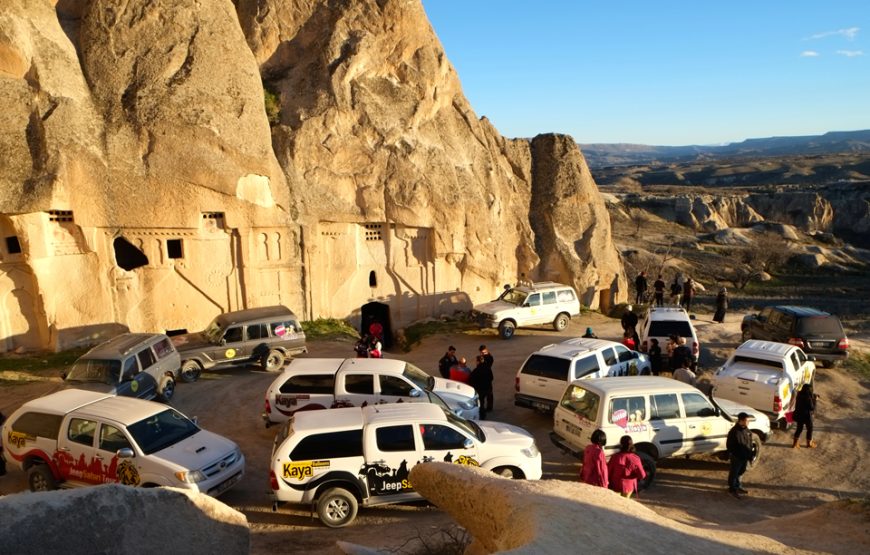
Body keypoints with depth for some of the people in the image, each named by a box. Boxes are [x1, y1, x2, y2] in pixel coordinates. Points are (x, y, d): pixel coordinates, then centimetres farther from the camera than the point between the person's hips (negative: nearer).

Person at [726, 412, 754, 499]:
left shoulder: (747, 430, -1)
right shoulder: (734, 432, -25)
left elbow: (750, 443, 11)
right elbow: (729, 445, -19)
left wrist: (750, 455, 11)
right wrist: (732, 455, -18)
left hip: (745, 457, 7)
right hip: (737, 457, -7)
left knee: (740, 472, 23)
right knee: (734, 473, 9)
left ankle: (738, 486, 41)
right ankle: (732, 489, 25)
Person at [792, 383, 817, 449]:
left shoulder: (799, 395, -3)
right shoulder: (808, 398, -24)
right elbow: (812, 408, -18)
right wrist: (814, 400, -8)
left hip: (799, 415, 7)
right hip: (806, 416, -7)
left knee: (799, 429, 18)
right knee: (809, 429, 16)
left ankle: (795, 443, 20)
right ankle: (809, 443, 31)